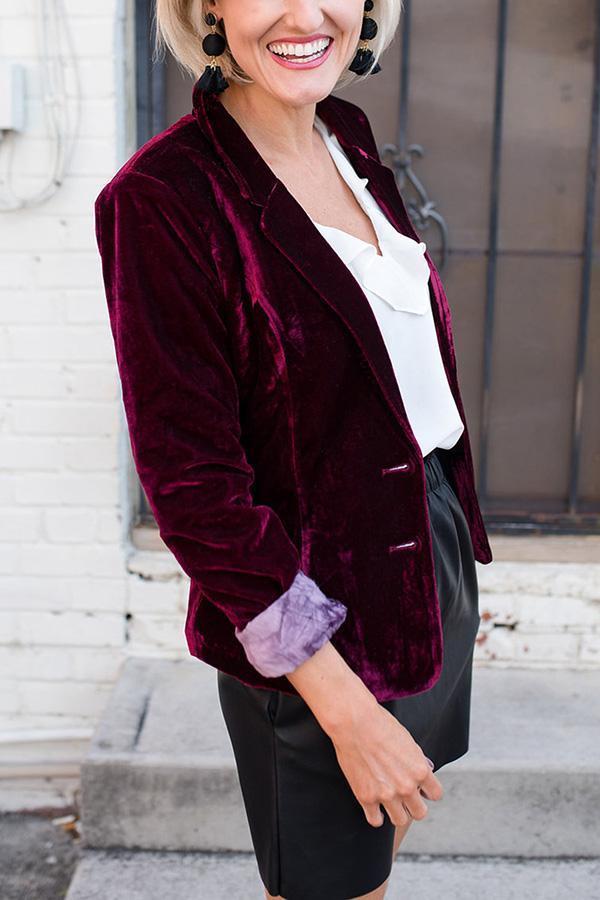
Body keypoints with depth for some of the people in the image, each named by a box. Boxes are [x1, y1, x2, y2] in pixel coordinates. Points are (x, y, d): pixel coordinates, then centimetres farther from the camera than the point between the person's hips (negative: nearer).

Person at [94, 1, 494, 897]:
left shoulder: (350, 140, 3)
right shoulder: (163, 197, -21)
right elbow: (191, 485, -21)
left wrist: (456, 566, 15)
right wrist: (344, 707, -20)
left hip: (437, 554, 7)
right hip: (318, 633, -7)